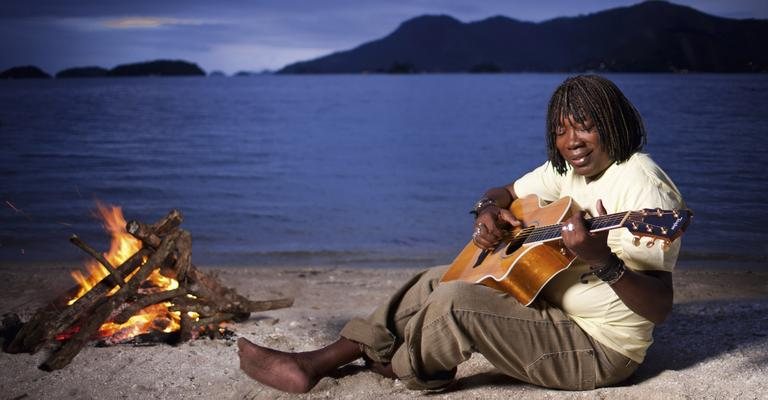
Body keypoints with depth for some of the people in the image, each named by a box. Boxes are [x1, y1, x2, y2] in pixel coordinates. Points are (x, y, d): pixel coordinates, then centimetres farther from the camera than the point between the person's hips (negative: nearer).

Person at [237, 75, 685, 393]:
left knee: (455, 300, -24)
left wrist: (602, 261, -45)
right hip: (551, 307, 9)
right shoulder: (567, 168, 6)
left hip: (599, 348, -9)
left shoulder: (643, 186, -21)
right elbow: (505, 194, 17)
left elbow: (660, 307, -26)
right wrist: (489, 211, -8)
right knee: (439, 280, 8)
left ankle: (398, 369, 7)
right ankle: (316, 364, 7)